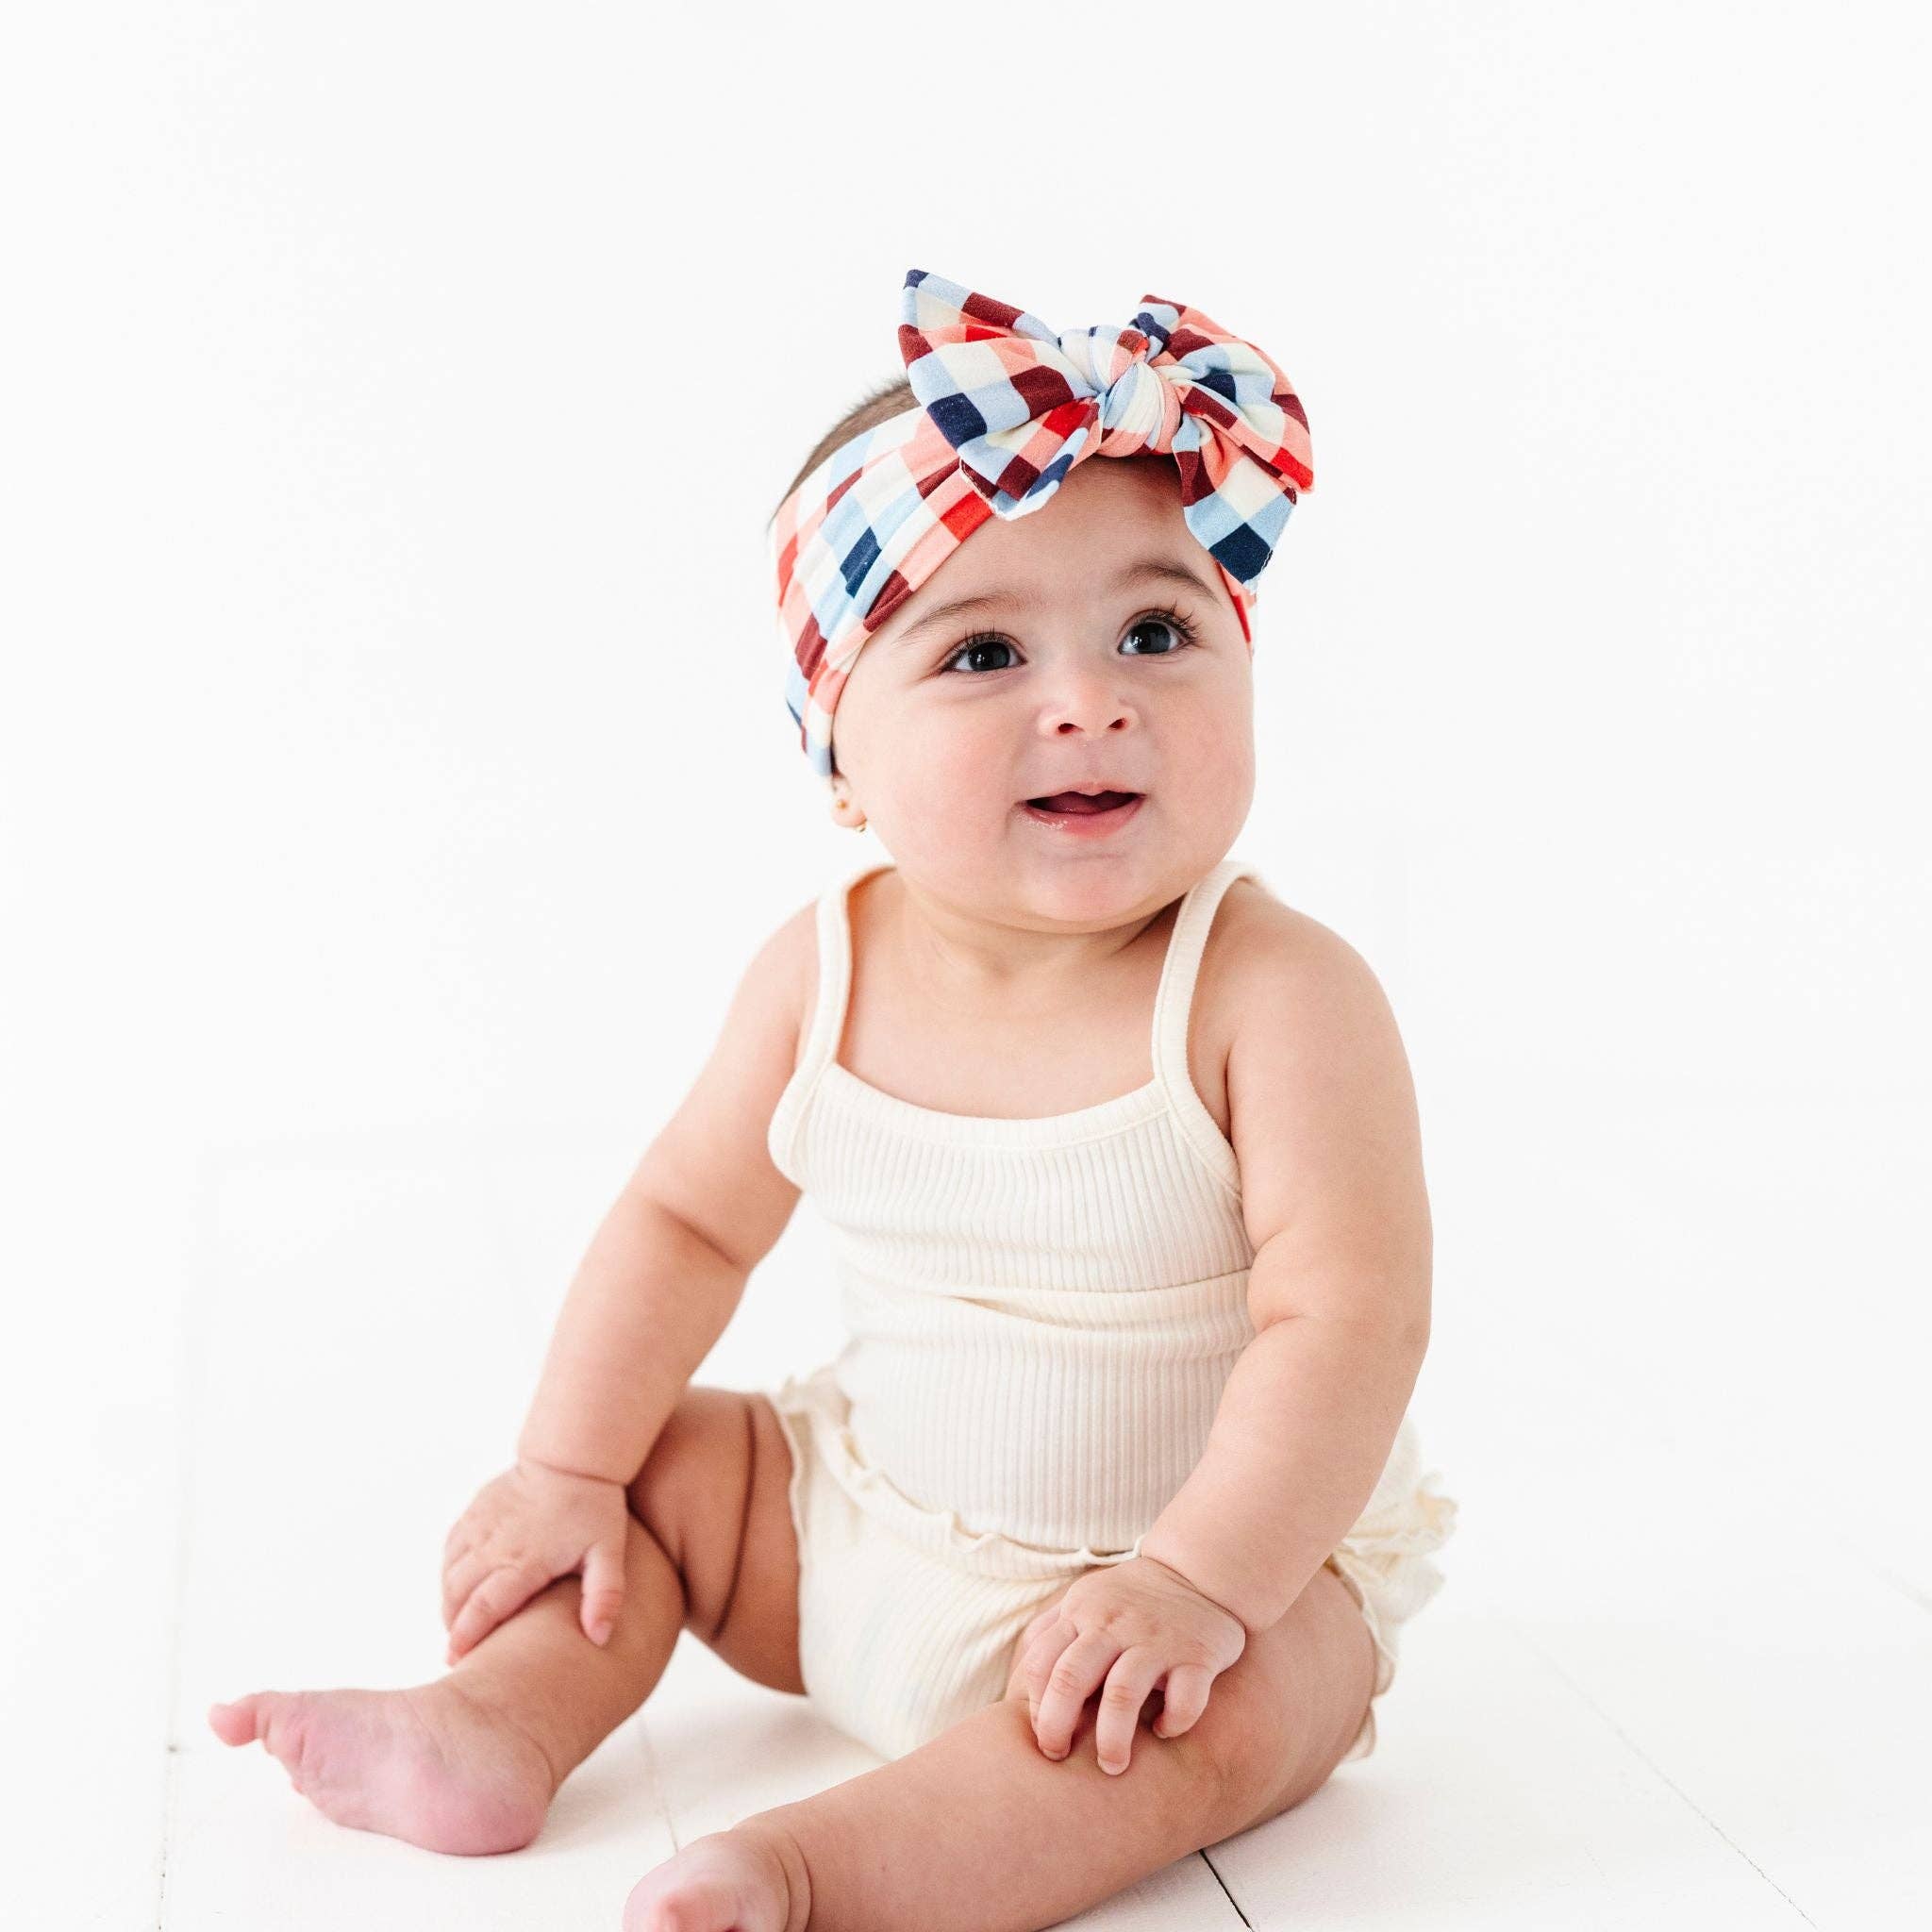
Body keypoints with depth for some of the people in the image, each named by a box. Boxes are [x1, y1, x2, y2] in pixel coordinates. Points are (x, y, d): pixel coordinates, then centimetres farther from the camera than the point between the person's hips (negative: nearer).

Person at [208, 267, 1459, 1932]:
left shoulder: (1278, 996, -24)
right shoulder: (826, 977, -9)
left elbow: (1347, 1317, -27)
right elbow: (691, 1219, 4)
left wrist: (1195, 1578, -34)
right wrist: (568, 1468, 0)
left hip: (1227, 1551, -5)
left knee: (1229, 1707, -33)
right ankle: (498, 1730, 2)